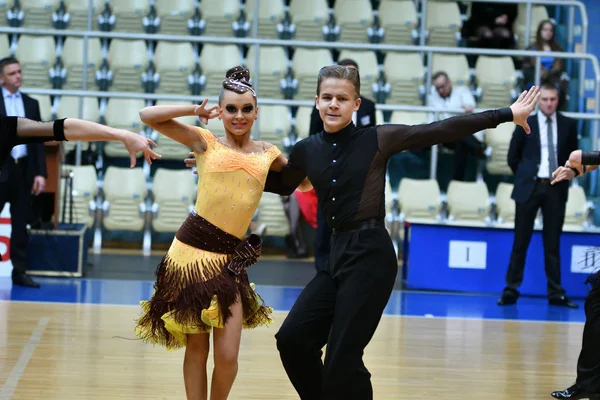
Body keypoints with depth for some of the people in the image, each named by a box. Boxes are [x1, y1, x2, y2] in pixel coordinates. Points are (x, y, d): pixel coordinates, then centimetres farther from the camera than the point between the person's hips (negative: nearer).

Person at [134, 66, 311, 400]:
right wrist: (196, 110, -3)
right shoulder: (205, 142, 3)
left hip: (230, 260, 2)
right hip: (192, 250, -2)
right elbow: (148, 116, -2)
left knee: (227, 357, -1)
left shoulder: (268, 154, 11)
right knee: (196, 349, 5)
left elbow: (304, 182, 22)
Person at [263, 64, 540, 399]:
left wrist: (507, 115, -7)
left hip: (371, 255, -5)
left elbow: (443, 131, -6)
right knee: (293, 338, -1)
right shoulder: (306, 150, 7)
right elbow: (281, 185, 28)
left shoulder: (378, 140, -5)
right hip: (335, 254, 5)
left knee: (342, 357, -8)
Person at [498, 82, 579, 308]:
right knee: (521, 242, 4)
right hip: (529, 187, -1)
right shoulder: (525, 124, 0)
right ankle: (511, 290, 9)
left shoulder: (568, 125, 4)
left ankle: (555, 294, 9)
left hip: (556, 188, 1)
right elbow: (513, 156, 7)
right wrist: (524, 177, 6)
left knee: (552, 243, 6)